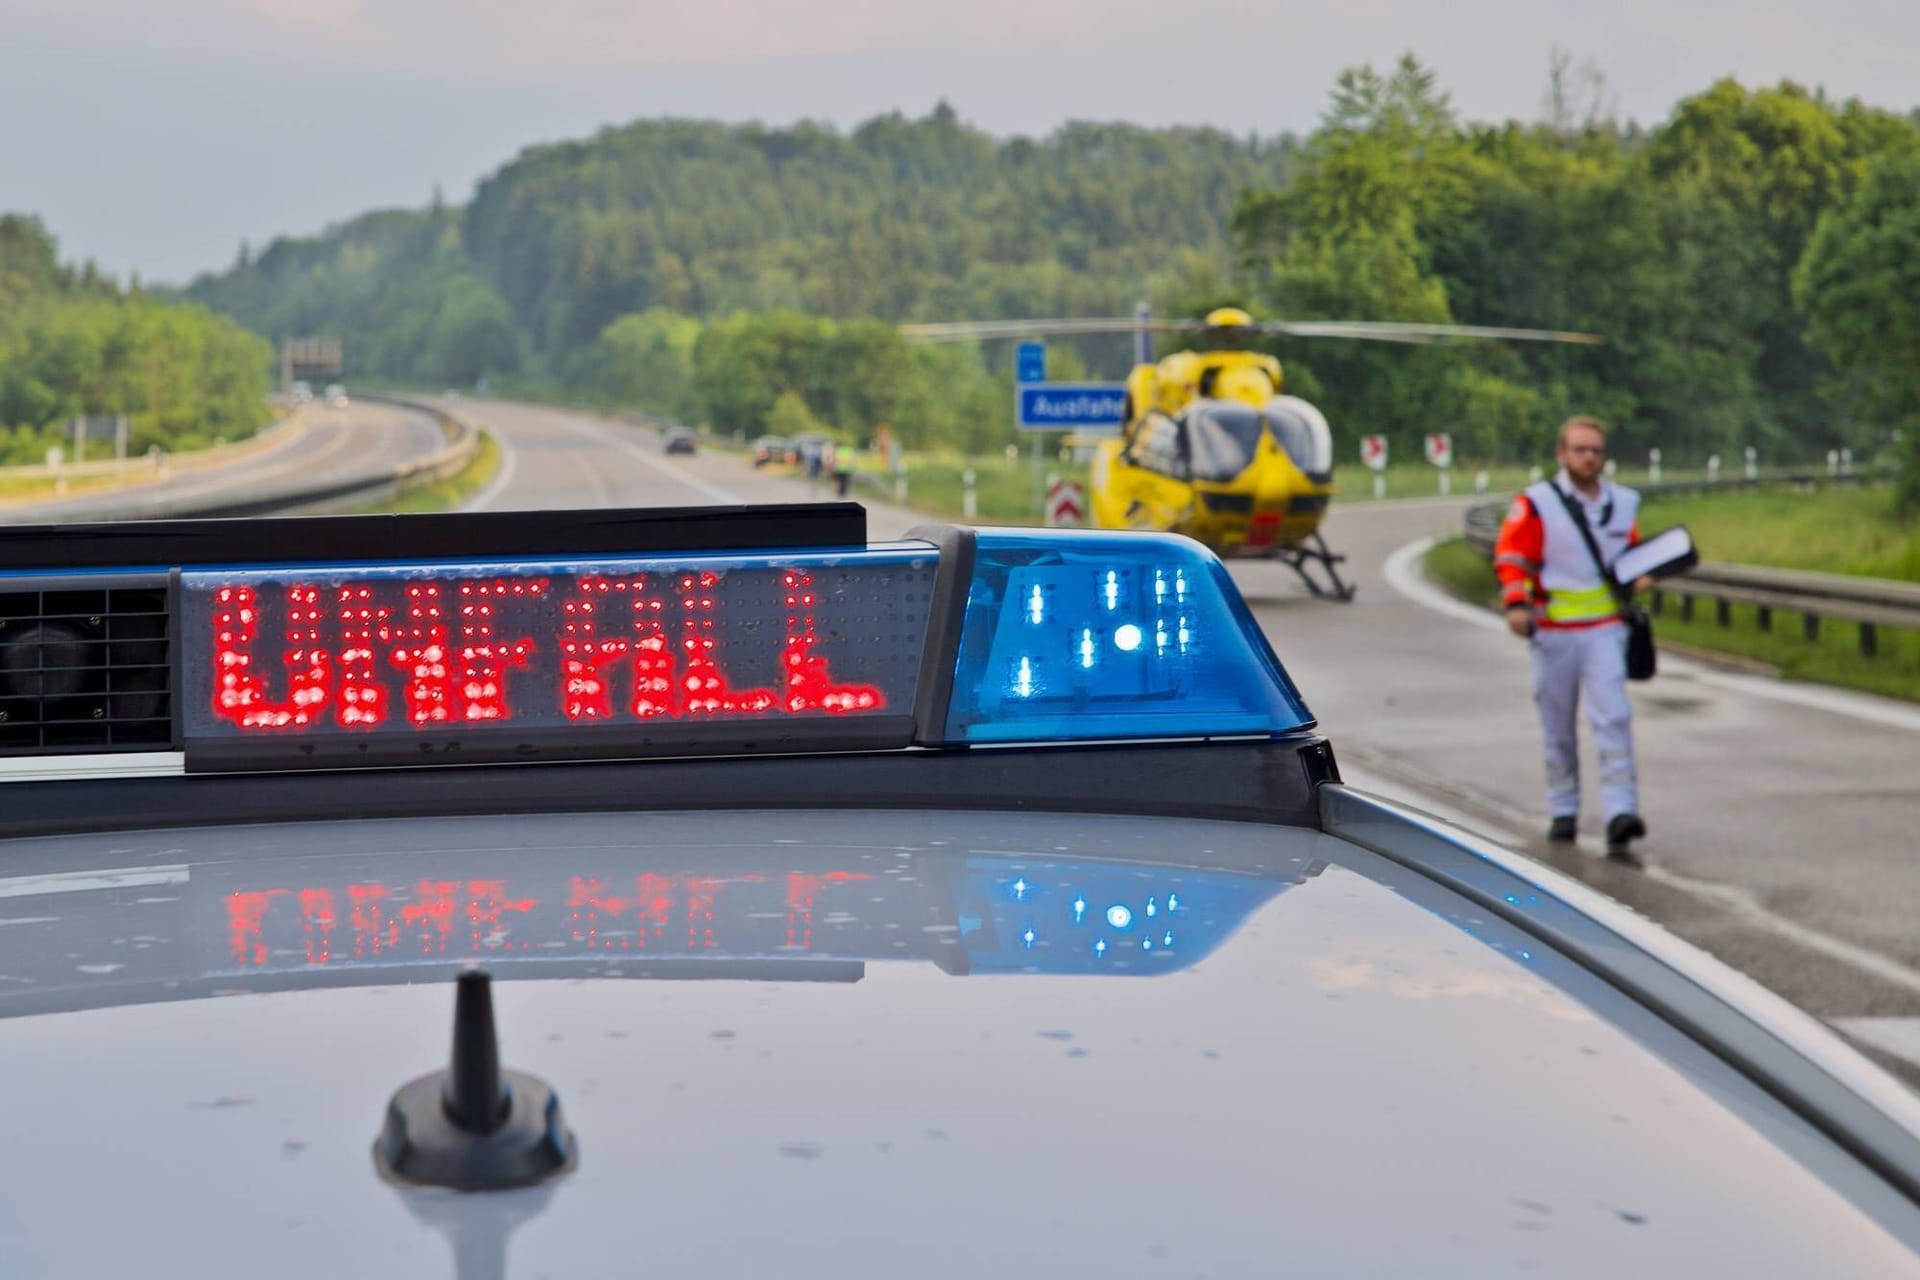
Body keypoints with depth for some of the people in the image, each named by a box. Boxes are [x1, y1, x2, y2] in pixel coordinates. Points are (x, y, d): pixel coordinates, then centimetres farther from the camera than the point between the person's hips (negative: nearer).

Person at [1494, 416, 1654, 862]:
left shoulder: (1624, 504, 9)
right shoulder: (1536, 504, -5)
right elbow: (1511, 556, -6)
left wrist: (1639, 576, 4)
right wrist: (1516, 603, -19)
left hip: (1606, 629, 2)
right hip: (1553, 631, -1)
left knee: (1613, 718, -11)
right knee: (1558, 727, 8)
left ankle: (1620, 815, -17)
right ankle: (1563, 810, 23)